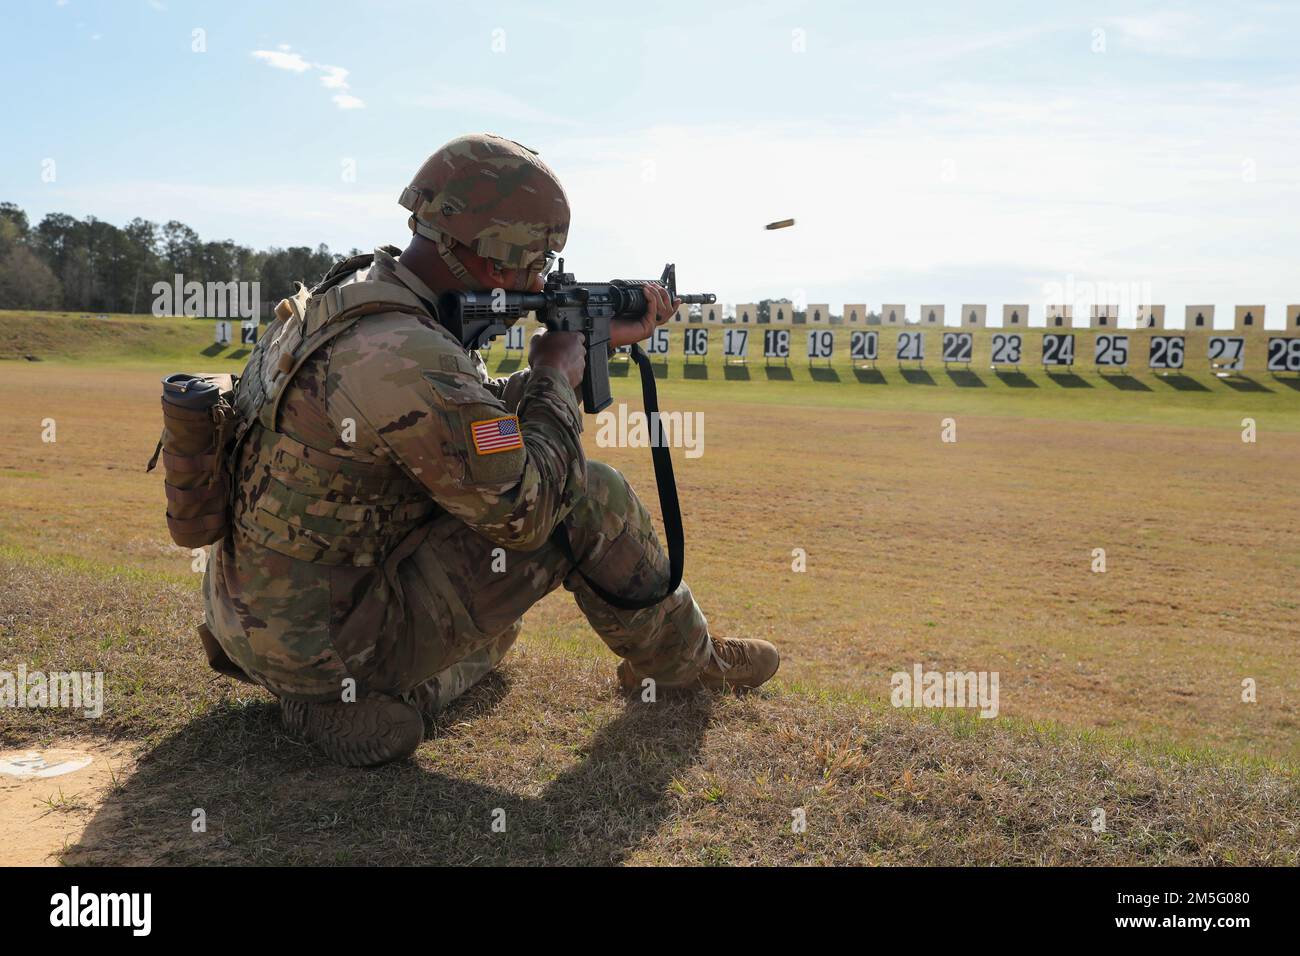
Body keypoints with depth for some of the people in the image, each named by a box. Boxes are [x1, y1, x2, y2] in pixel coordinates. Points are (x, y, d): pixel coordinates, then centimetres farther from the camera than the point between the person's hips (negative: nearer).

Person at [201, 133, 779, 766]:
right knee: (593, 500, -7)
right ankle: (682, 660, 17)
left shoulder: (345, 295, 3)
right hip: (325, 647, -9)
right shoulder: (408, 360, -28)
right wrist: (556, 376, -7)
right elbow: (527, 510, -21)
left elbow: (486, 413, 13)